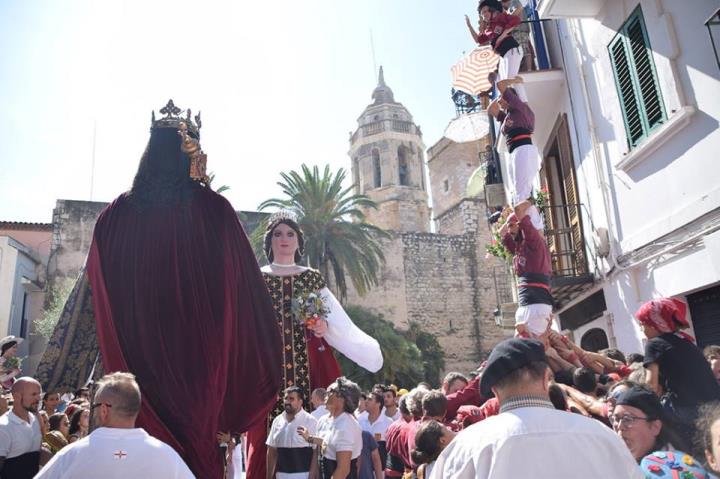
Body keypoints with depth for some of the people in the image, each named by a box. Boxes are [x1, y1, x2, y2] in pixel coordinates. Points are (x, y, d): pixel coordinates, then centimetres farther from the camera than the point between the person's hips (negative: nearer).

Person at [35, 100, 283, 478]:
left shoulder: (118, 213, 2)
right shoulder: (215, 210, -6)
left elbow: (89, 295, 6)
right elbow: (247, 293, -6)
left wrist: (60, 376, 17)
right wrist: (268, 363, 4)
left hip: (135, 357, 3)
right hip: (199, 359, -2)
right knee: (197, 448, 7)